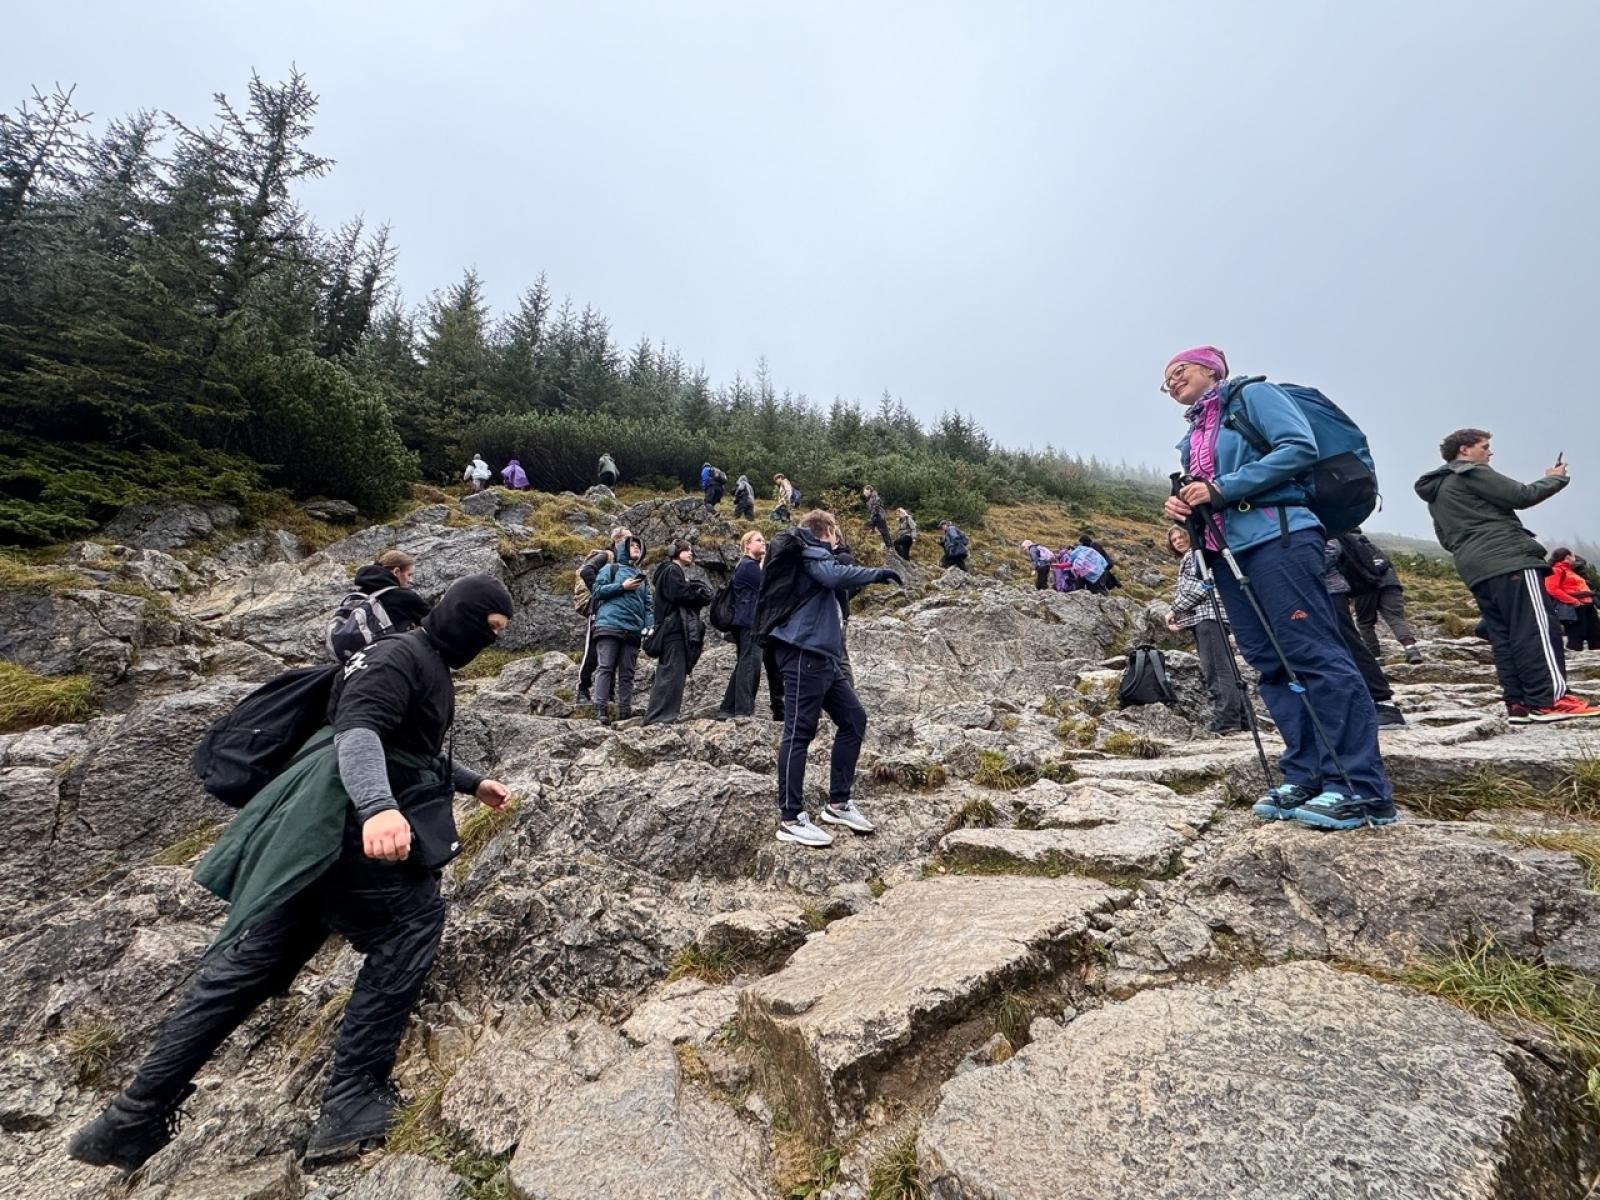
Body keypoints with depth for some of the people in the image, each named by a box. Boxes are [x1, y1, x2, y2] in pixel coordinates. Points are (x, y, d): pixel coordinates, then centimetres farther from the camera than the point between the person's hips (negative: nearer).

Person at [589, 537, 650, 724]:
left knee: (627, 673, 2)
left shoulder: (642, 577, 24)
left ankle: (624, 711, 2)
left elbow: (647, 605, 19)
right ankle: (601, 709, -13)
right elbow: (598, 590, 0)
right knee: (605, 668, -10)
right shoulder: (611, 568, 12)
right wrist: (622, 586, -8)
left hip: (633, 630, 5)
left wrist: (649, 627, 4)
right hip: (609, 625, -4)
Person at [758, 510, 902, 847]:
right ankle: (791, 819, 0)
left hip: (824, 656, 10)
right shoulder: (806, 552, -5)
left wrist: (870, 578, 17)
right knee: (800, 732, -7)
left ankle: (838, 802, 19)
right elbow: (835, 575, -23)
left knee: (854, 719, 11)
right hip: (804, 654, -10)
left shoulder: (814, 557, 24)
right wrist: (879, 573, -14)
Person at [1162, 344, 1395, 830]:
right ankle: (1305, 778, 8)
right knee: (1271, 664, 4)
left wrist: (1221, 489, -14)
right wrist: (1185, 506, 1)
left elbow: (1300, 447, -9)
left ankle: (1362, 788, -10)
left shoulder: (1253, 394, 6)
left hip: (1275, 537, -8)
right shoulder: (1191, 437, 26)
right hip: (1226, 551, 8)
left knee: (1315, 654, -12)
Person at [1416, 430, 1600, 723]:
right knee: (1536, 628, -10)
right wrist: (1554, 479, 13)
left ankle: (1518, 702, 1)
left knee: (1503, 636, 5)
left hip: (1475, 570, 8)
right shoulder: (1472, 474, 0)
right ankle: (1548, 699, -14)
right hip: (1508, 559, -8)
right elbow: (1521, 496, -3)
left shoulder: (1435, 493, 25)